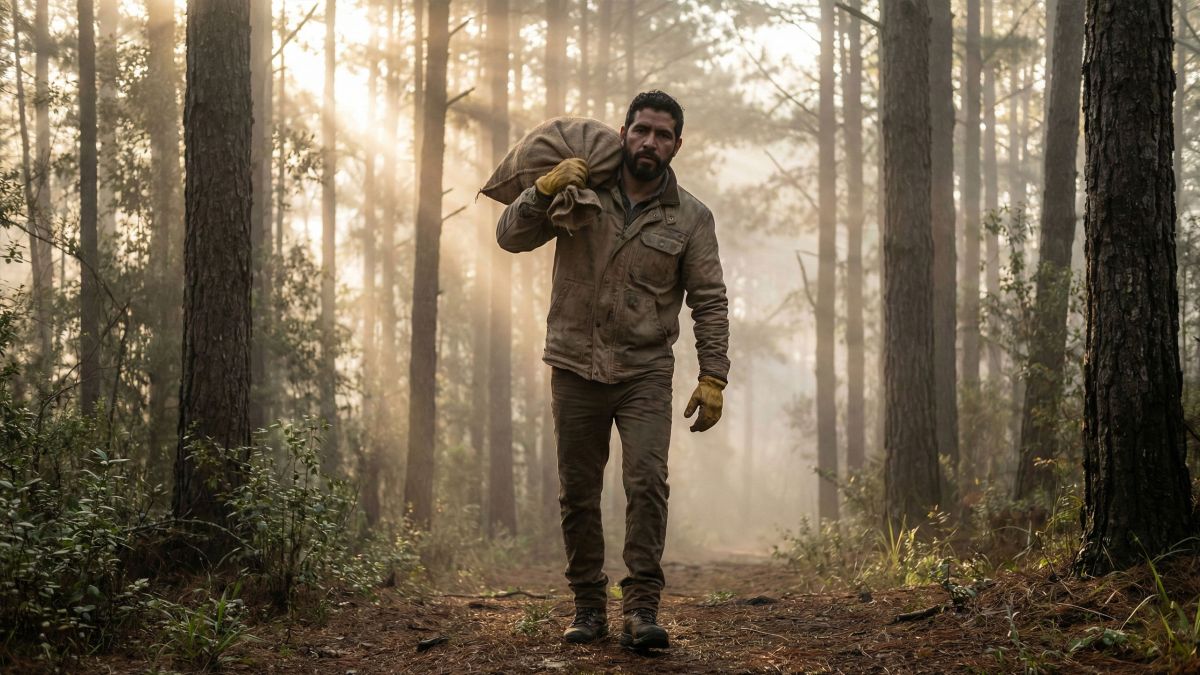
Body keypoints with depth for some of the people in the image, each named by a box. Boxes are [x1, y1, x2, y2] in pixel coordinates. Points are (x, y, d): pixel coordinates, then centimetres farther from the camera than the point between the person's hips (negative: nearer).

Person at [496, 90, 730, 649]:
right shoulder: (581, 191, 2)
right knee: (578, 494, 6)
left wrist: (713, 378, -5)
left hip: (646, 373, -1)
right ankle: (588, 605, 18)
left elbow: (709, 303, 2)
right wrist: (546, 188, -19)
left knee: (647, 482, -16)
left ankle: (642, 607, -12)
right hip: (575, 369, 1)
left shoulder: (691, 218, 2)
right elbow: (510, 237, -3)